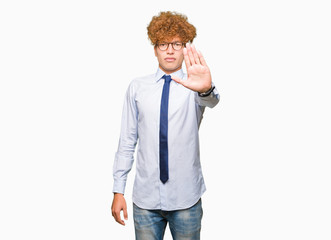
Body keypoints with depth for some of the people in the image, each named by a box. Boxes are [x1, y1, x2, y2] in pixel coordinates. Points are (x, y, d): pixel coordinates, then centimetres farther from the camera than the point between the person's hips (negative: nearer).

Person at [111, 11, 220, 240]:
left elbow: (211, 101, -26)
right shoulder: (137, 88, 1)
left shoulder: (193, 86, -2)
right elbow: (127, 141, 2)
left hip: (186, 199, 0)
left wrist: (206, 89, -50)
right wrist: (118, 190, 0)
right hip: (145, 198, 1)